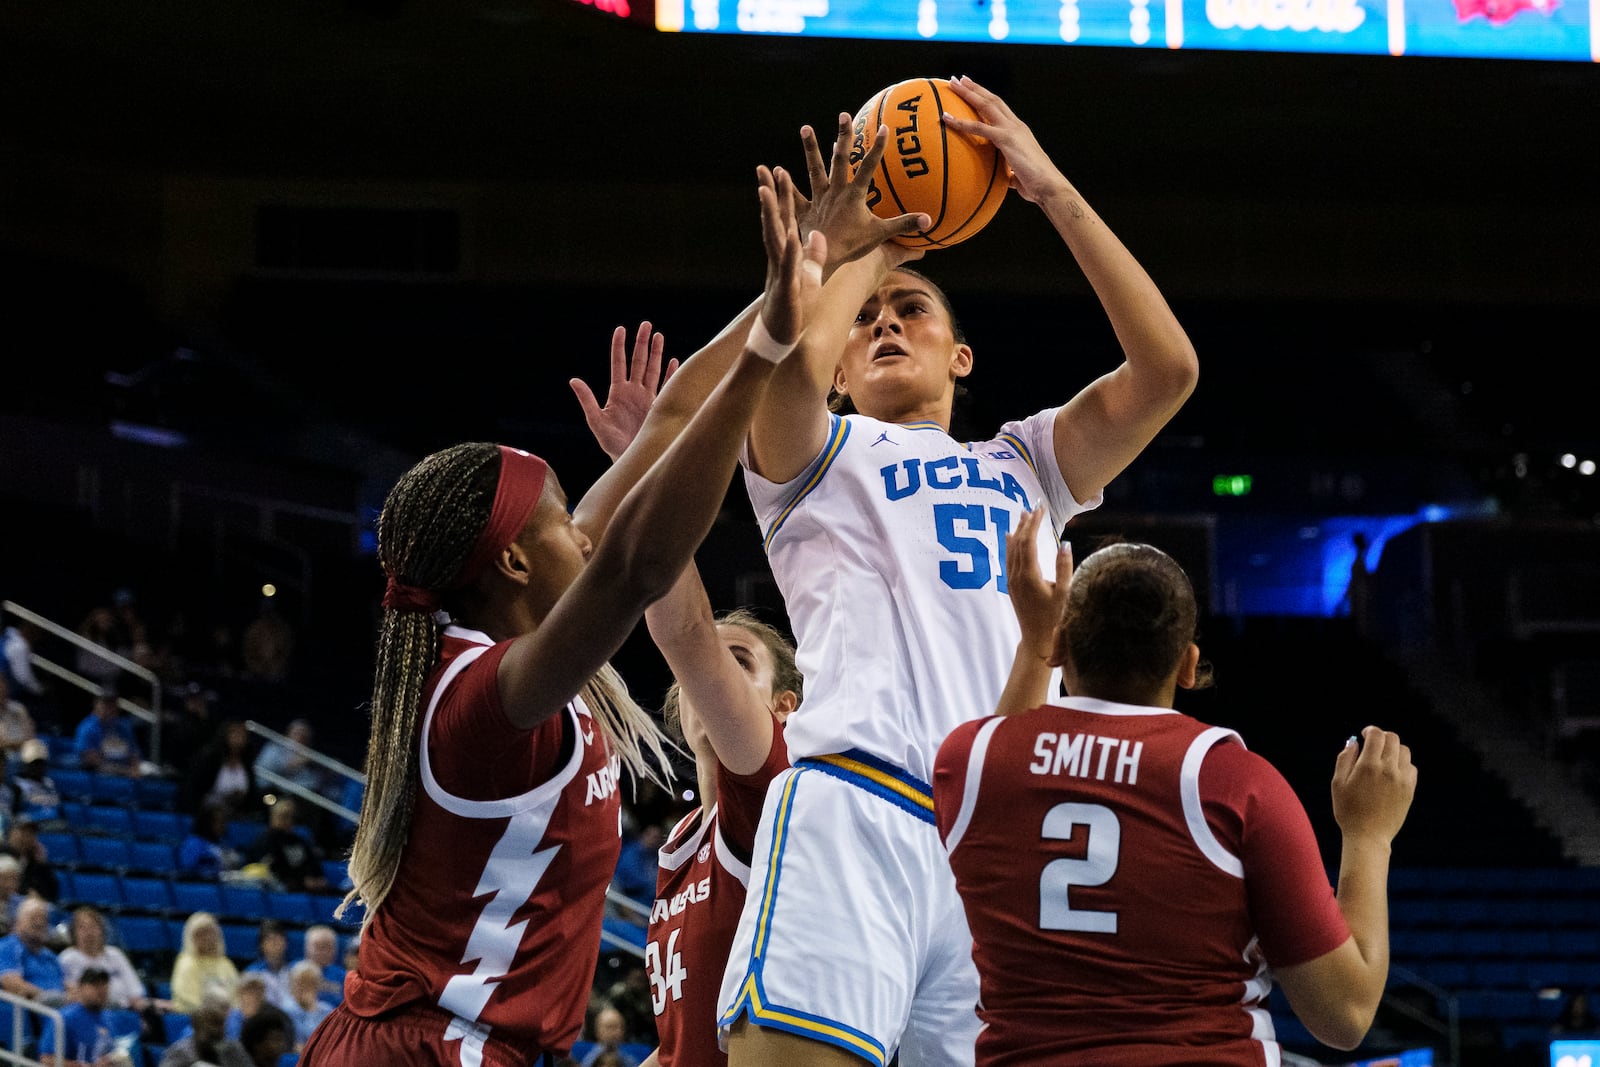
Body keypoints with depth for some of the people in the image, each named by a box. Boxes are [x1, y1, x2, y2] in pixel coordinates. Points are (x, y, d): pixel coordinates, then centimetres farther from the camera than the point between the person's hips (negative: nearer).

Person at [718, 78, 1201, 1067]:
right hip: (854, 808, -4)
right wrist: (864, 247, 16)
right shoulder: (819, 457, 21)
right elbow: (793, 361, -4)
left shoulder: (1023, 464, 32)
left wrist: (1054, 191, 15)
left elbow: (1167, 367, 16)